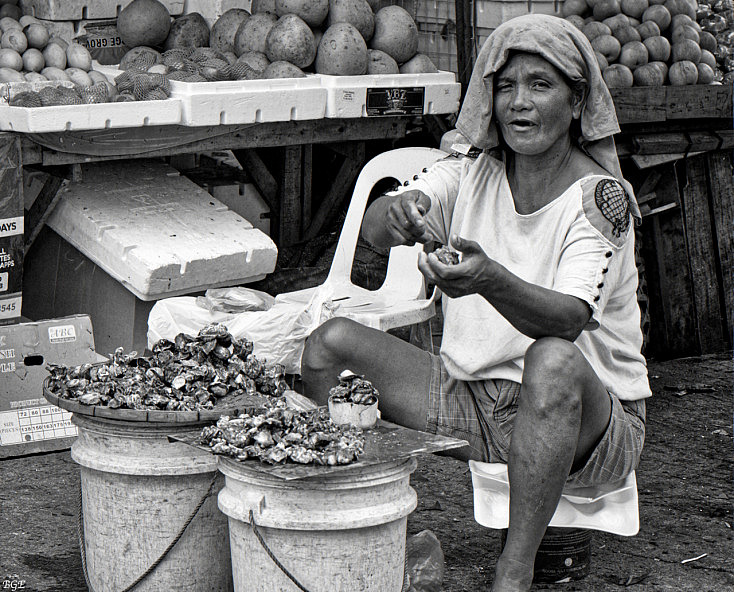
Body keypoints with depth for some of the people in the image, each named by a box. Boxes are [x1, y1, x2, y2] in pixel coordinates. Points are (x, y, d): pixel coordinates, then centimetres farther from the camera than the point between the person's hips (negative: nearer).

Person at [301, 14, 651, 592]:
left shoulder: (600, 197, -12)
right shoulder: (470, 176, 2)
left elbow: (569, 317, -30)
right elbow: (372, 227, -16)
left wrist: (488, 278, -49)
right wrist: (397, 212, -41)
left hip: (590, 421, -5)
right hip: (473, 400, 5)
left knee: (552, 359, -39)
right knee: (332, 340, -8)